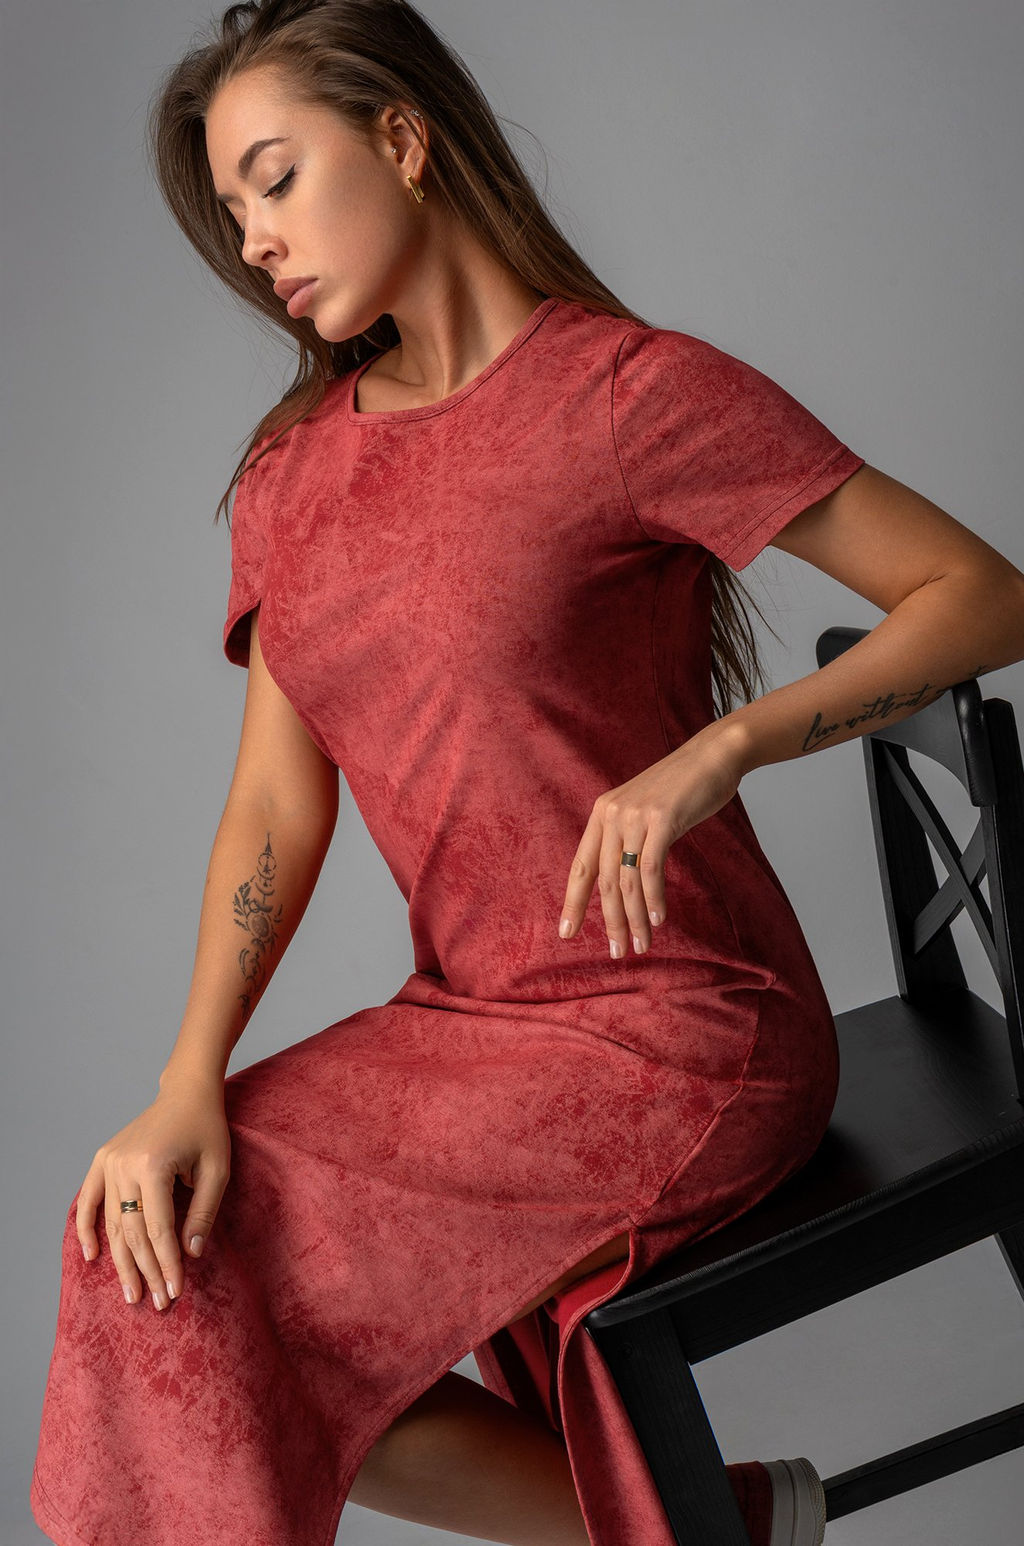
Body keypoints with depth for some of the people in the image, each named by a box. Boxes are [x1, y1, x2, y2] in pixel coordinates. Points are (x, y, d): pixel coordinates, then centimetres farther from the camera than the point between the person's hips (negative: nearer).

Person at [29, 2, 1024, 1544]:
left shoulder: (631, 390, -9)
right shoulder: (294, 469, 9)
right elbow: (277, 803, 2)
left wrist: (718, 751, -25)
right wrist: (190, 1082, -13)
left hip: (675, 1038, -7)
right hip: (464, 1022, 7)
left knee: (177, 1285, -15)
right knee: (150, 1232, -11)